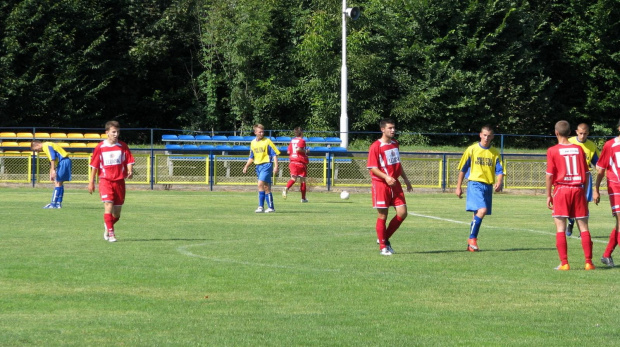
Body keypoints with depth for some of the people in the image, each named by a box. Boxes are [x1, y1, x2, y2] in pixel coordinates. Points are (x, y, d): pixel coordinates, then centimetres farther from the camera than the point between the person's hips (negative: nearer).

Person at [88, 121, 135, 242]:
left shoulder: (123, 146, 4)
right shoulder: (100, 147, 0)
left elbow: (129, 161, 2)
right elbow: (94, 165, 6)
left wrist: (130, 171, -20)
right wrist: (91, 182, 5)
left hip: (119, 181, 2)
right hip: (105, 181, -2)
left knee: (117, 213, 7)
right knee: (108, 205, -19)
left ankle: (107, 225, 36)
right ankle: (110, 233, -14)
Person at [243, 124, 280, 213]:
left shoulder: (267, 141, -7)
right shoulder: (253, 143, 11)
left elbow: (275, 154, -7)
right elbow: (251, 157, 22)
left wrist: (276, 166, -15)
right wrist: (246, 166, 14)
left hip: (266, 165, -7)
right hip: (258, 166, 7)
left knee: (261, 184, -16)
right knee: (266, 187, 8)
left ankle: (261, 206, -12)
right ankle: (271, 207, 11)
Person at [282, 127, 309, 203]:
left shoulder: (292, 140, 12)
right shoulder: (301, 140, -7)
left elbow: (288, 151, 11)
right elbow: (298, 149, -23)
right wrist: (305, 151, -7)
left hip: (292, 162, 4)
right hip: (301, 162, -4)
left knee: (293, 178, -5)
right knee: (302, 180, 8)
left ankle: (286, 188, -36)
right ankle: (303, 198, 14)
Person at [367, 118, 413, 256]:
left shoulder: (395, 144, 13)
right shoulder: (376, 146, -10)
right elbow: (372, 167, -14)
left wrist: (405, 179, 22)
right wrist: (386, 177, -26)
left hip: (395, 184, 7)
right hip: (380, 184, -7)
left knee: (402, 213, 0)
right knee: (382, 215, -1)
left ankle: (385, 238, 17)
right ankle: (383, 247, 9)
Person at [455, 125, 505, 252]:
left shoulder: (495, 153, 9)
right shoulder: (472, 150, 1)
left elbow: (499, 170, 6)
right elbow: (462, 169, 7)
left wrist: (499, 182, -15)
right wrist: (458, 187, 6)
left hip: (488, 186, 4)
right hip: (475, 183, -4)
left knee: (479, 214, 7)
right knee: (482, 210, -22)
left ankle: (471, 245, 15)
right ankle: (472, 239, -12)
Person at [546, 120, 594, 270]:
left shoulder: (553, 151, -4)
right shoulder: (579, 149, 6)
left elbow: (550, 175, -7)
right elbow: (586, 173, 6)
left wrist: (548, 195, 1)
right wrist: (584, 192, 15)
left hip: (561, 189, -3)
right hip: (578, 189, 3)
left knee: (560, 228, 0)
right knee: (583, 227, 6)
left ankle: (564, 263, -6)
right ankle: (588, 262, 2)